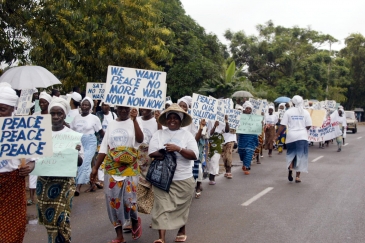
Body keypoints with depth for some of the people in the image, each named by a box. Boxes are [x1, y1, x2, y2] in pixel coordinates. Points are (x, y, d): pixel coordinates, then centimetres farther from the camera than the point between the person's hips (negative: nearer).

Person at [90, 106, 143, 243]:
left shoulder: (134, 123, -1)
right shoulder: (111, 124, 9)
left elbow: (140, 140, -21)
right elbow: (104, 147, 10)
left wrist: (134, 119, -27)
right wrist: (95, 168, 7)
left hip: (129, 168, -3)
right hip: (111, 169, 4)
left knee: (129, 200, -6)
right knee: (113, 201, 4)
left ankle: (135, 221, 28)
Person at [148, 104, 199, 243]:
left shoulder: (187, 135, 1)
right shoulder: (159, 134, 5)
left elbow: (194, 155, -10)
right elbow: (152, 153, -7)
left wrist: (178, 149, -22)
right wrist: (169, 153, -17)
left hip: (183, 179, 0)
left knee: (181, 207, 14)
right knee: (162, 207, -6)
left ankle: (182, 231, 36)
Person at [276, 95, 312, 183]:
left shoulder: (288, 112, -1)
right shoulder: (305, 112, 1)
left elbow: (282, 125, -5)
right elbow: (308, 126, -1)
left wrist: (277, 134, 2)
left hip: (291, 136, 0)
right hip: (302, 136, 0)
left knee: (291, 154, 16)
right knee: (300, 156, 5)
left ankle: (290, 168, -9)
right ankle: (298, 176, 4)